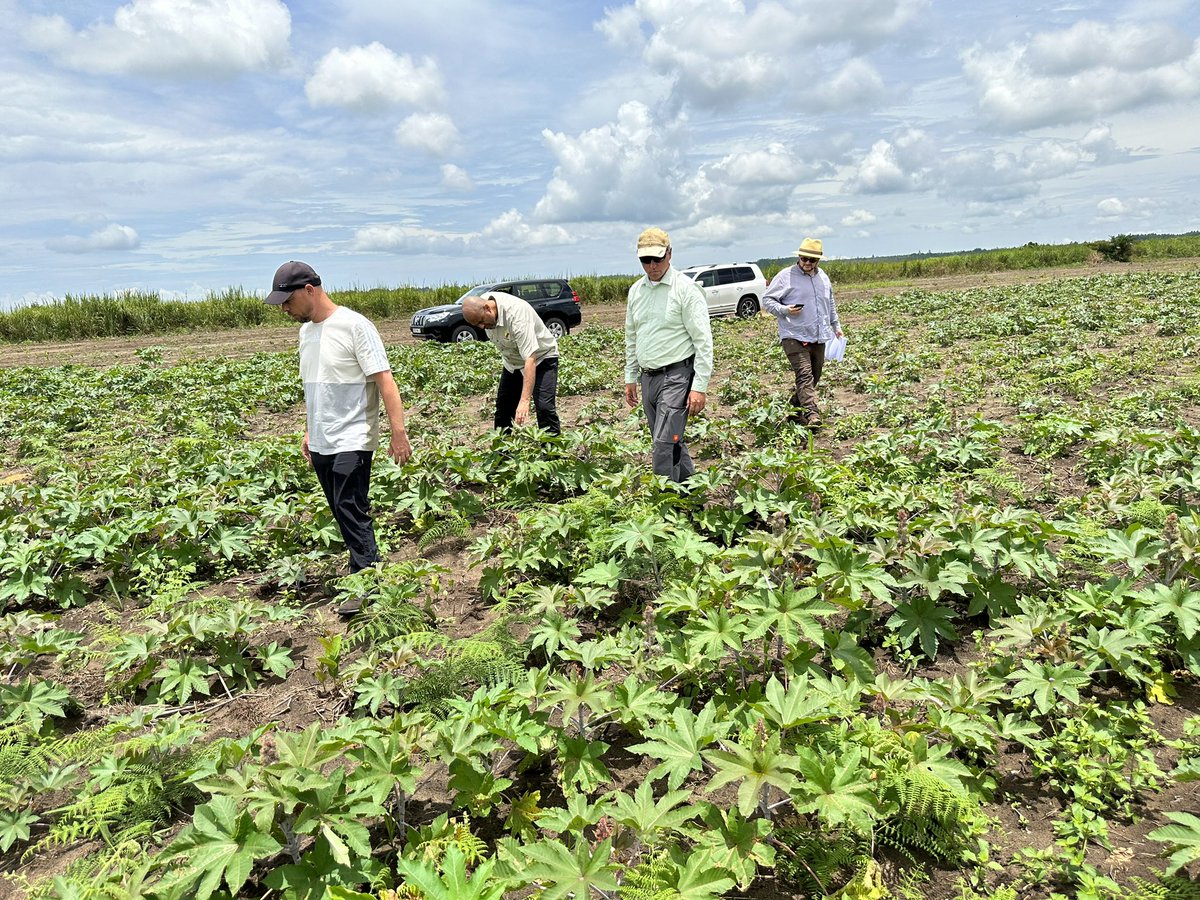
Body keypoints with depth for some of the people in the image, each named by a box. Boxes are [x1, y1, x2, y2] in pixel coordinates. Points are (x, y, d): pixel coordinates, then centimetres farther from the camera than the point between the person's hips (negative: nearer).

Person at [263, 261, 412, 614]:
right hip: (320, 443, 8)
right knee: (344, 515, 11)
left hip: (351, 441, -8)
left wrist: (398, 432, -23)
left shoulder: (354, 326, -13)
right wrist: (310, 431, 21)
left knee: (352, 513, -9)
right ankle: (368, 571, 22)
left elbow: (385, 380, -17)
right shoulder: (306, 330, 12)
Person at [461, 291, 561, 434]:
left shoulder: (516, 313, -38)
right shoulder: (480, 304, -16)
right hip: (512, 361, 7)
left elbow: (530, 359, -42)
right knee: (503, 408, 7)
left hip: (541, 357, -7)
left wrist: (525, 400, -48)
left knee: (544, 406, -21)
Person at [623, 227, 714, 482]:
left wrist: (699, 386, -16)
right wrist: (630, 378, 17)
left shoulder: (685, 288, -10)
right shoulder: (636, 290, 10)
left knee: (665, 444, -13)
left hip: (676, 376, -7)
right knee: (671, 441, 15)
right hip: (648, 377, 7)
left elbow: (703, 341, -12)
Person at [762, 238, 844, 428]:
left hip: (818, 338, 7)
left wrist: (836, 326, 25)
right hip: (795, 337, -7)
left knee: (814, 376, 11)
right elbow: (767, 300, -4)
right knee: (804, 375, -18)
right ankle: (812, 414, -25)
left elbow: (831, 304, 28)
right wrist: (785, 310, -19)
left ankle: (796, 410, 23)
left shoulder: (823, 278, 15)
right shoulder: (785, 276, -4)